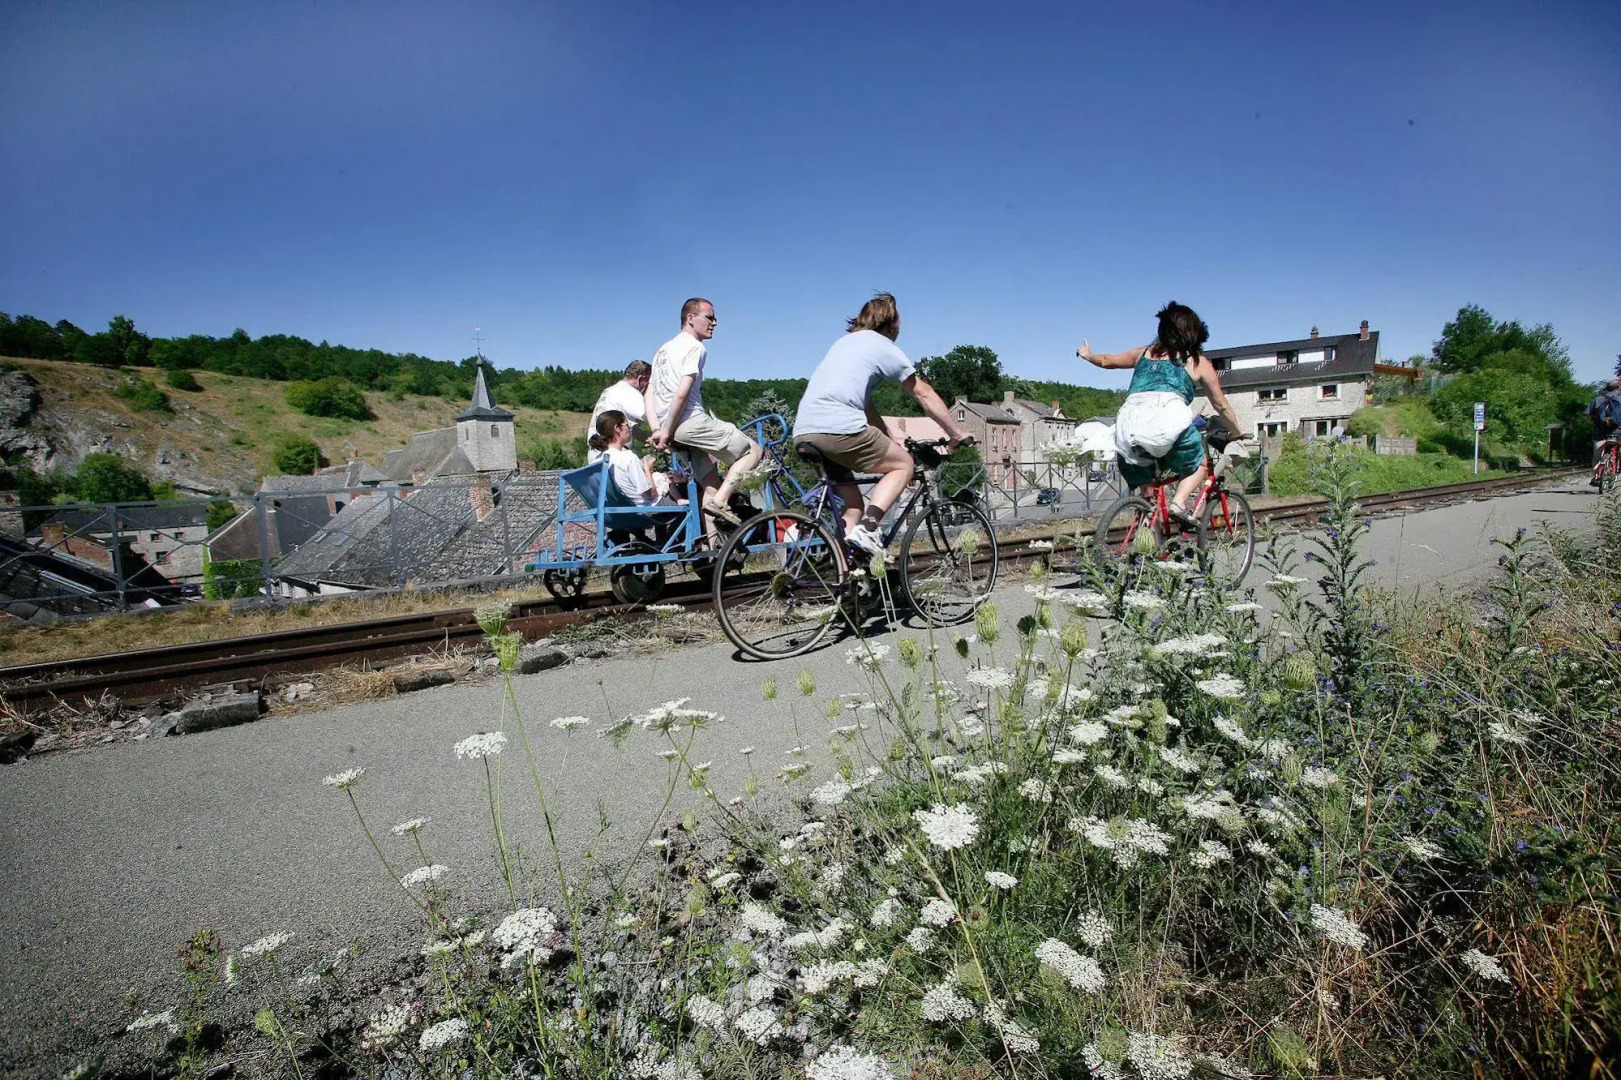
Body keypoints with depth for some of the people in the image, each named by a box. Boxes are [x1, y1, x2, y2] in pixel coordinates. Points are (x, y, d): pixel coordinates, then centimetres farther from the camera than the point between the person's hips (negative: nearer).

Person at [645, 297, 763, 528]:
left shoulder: (663, 349, 23)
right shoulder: (695, 347, -5)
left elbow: (649, 394, 16)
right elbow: (681, 394, -17)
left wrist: (657, 430, 6)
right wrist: (667, 432, -12)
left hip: (672, 428, 9)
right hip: (692, 422, -9)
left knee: (712, 487, 13)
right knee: (753, 450, 0)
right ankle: (720, 501, -14)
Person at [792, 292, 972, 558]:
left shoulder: (845, 341, 31)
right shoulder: (885, 347, 9)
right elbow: (925, 395, 14)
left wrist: (890, 440, 35)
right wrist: (957, 434, 22)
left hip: (802, 432, 7)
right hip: (838, 427, -7)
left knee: (853, 505, 19)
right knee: (903, 464, 10)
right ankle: (868, 527, -10)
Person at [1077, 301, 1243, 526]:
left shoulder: (1144, 353, 29)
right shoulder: (1198, 361, 23)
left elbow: (1107, 361, 45)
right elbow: (1222, 406, 30)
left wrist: (1089, 356, 66)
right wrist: (1238, 435, 45)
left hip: (1129, 420, 3)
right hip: (1168, 417, -3)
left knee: (1145, 490, 22)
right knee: (1199, 465, 20)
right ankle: (1179, 501, -4)